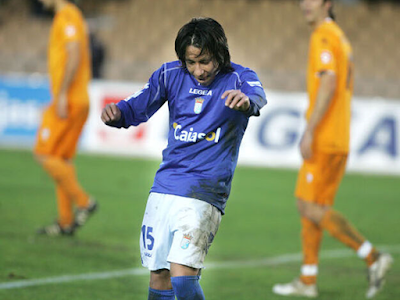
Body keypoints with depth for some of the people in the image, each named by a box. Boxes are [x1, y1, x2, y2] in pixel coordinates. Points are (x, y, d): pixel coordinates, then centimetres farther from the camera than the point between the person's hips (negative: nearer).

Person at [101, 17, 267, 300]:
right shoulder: (171, 75, 4)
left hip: (204, 194, -5)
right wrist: (116, 114, -22)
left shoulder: (238, 78, -8)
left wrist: (247, 101, -55)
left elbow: (258, 97, -29)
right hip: (164, 188, 5)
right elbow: (137, 108, 2)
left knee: (182, 276, -19)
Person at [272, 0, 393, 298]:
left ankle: (373, 256, -10)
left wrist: (310, 131, -24)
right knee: (308, 206, 11)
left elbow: (329, 83, -22)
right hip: (339, 141, 10)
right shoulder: (340, 37, 19)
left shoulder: (323, 36, -11)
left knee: (312, 207, -9)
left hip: (324, 140, -10)